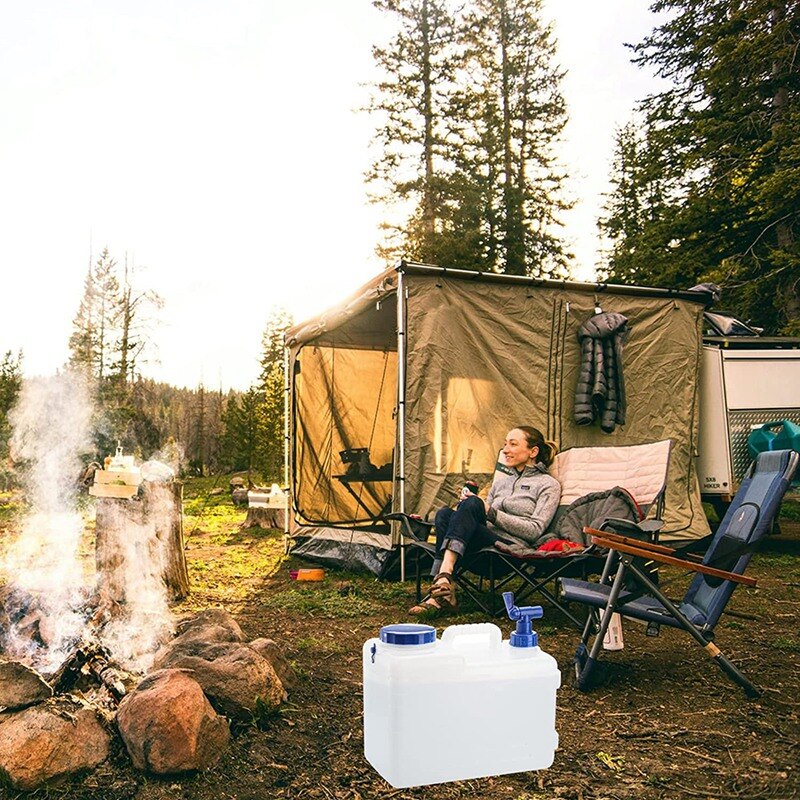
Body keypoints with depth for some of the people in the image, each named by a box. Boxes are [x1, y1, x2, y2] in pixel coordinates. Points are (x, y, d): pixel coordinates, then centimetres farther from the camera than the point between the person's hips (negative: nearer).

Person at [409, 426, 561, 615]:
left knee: (472, 504, -29)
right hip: (484, 545, 6)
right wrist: (468, 505, 3)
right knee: (444, 514, -23)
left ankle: (444, 576, -42)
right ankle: (443, 593, -33)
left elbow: (534, 530, -5)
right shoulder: (502, 481, 28)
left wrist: (491, 512, -9)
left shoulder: (548, 485, 9)